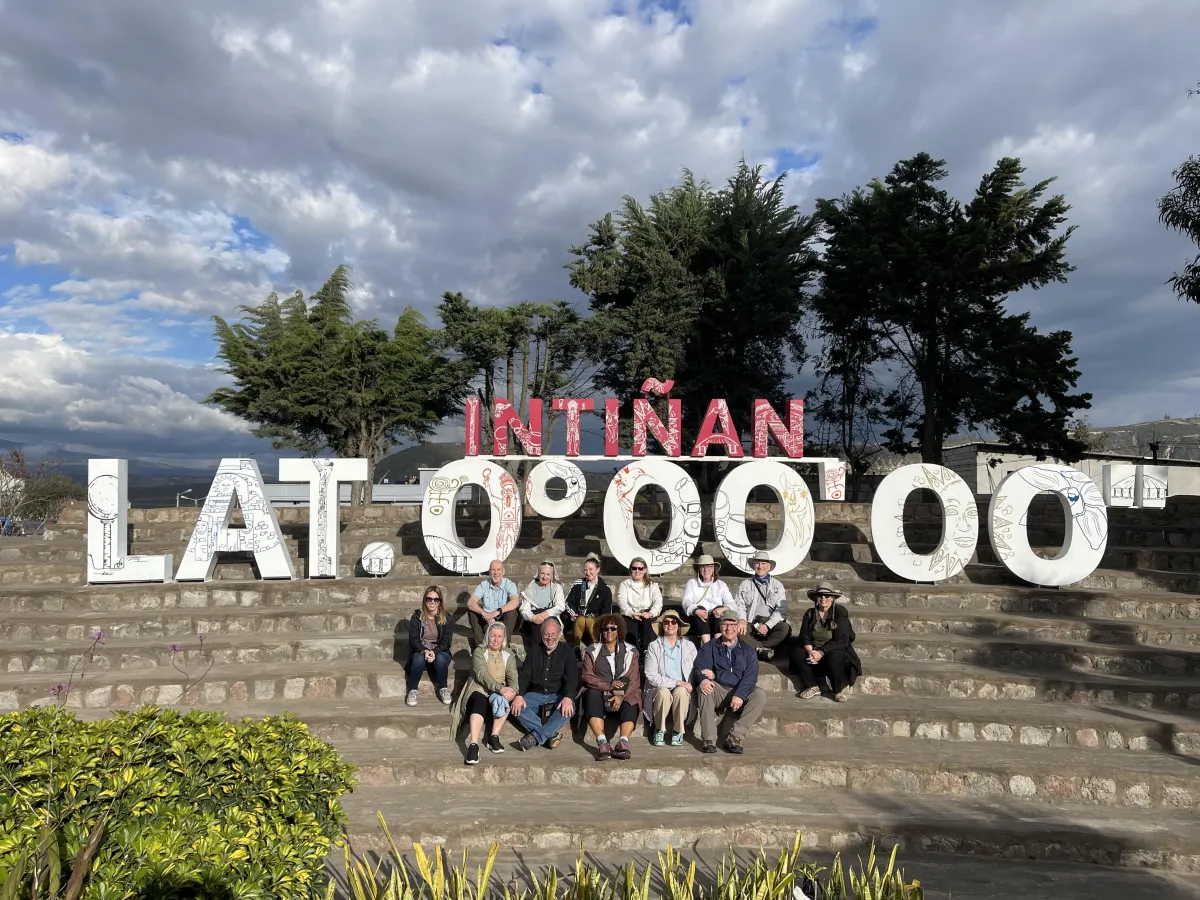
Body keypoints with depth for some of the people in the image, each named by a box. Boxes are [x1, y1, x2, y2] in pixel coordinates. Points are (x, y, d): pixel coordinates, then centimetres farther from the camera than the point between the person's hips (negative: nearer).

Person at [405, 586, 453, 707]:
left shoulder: (446, 618, -2)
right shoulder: (417, 616, -2)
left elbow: (446, 641, -7)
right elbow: (413, 639, -7)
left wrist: (434, 652, -27)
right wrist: (424, 651, -27)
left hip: (440, 652, 0)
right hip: (421, 651, 0)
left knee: (440, 659, -35)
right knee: (419, 659, -35)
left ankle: (443, 689, -16)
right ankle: (412, 691, -22)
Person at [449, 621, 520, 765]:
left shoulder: (509, 655, 13)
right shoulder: (479, 652, 2)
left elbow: (513, 677, -1)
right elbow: (482, 674, -15)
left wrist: (512, 691, -25)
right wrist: (500, 688, -30)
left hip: (500, 693, 3)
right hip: (479, 690, -3)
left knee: (507, 699, -30)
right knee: (480, 701, -36)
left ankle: (494, 737, -27)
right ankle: (473, 745, -47)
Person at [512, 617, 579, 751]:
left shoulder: (567, 652, 4)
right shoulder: (534, 650, 11)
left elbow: (572, 678, -6)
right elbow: (524, 675, 5)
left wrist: (568, 697, -26)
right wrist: (519, 695, -14)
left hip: (558, 695, -2)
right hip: (535, 694, 2)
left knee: (568, 709, -35)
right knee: (517, 707, -27)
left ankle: (536, 737, -30)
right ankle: (552, 734, -28)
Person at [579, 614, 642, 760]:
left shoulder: (630, 651, 13)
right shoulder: (592, 651, 12)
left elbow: (634, 679, 2)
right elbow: (586, 676, 0)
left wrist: (621, 696, -16)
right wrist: (608, 686, -16)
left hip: (624, 695, 1)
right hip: (599, 692, -1)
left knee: (631, 705, -31)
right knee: (592, 695, -34)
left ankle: (623, 742, -46)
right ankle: (602, 743, -45)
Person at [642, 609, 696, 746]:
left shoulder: (689, 646, 10)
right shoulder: (654, 646, 2)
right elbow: (651, 676, -7)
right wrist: (676, 682, -16)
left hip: (682, 690, 1)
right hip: (659, 690, -1)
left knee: (680, 692, -32)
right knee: (664, 692, -34)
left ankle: (678, 731, -13)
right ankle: (659, 730, -11)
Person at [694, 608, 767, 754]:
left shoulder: (748, 650, 13)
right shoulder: (709, 648, 13)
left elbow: (750, 676, -2)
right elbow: (700, 668, -3)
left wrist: (740, 695, -20)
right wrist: (702, 679, -29)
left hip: (740, 693, 1)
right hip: (718, 690, -1)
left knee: (759, 695, -27)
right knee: (705, 689, -32)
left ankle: (735, 737, -29)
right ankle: (709, 740, -34)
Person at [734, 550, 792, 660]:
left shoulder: (777, 585, 14)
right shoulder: (745, 584, 18)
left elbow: (781, 610, 3)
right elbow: (739, 606, 8)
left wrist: (767, 626, -13)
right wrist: (742, 620, -15)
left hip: (770, 623, 0)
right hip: (750, 623, 0)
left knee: (785, 628, -32)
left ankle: (755, 648, -25)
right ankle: (762, 649, -29)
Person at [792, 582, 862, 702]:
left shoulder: (840, 613, -7)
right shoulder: (810, 614, 6)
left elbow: (841, 641, -16)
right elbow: (804, 636, -3)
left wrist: (821, 652, -27)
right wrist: (810, 651, -25)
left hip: (834, 651, -4)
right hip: (814, 651, 4)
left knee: (834, 657, -38)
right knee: (797, 653, -25)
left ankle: (839, 690, -12)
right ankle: (812, 687, -12)